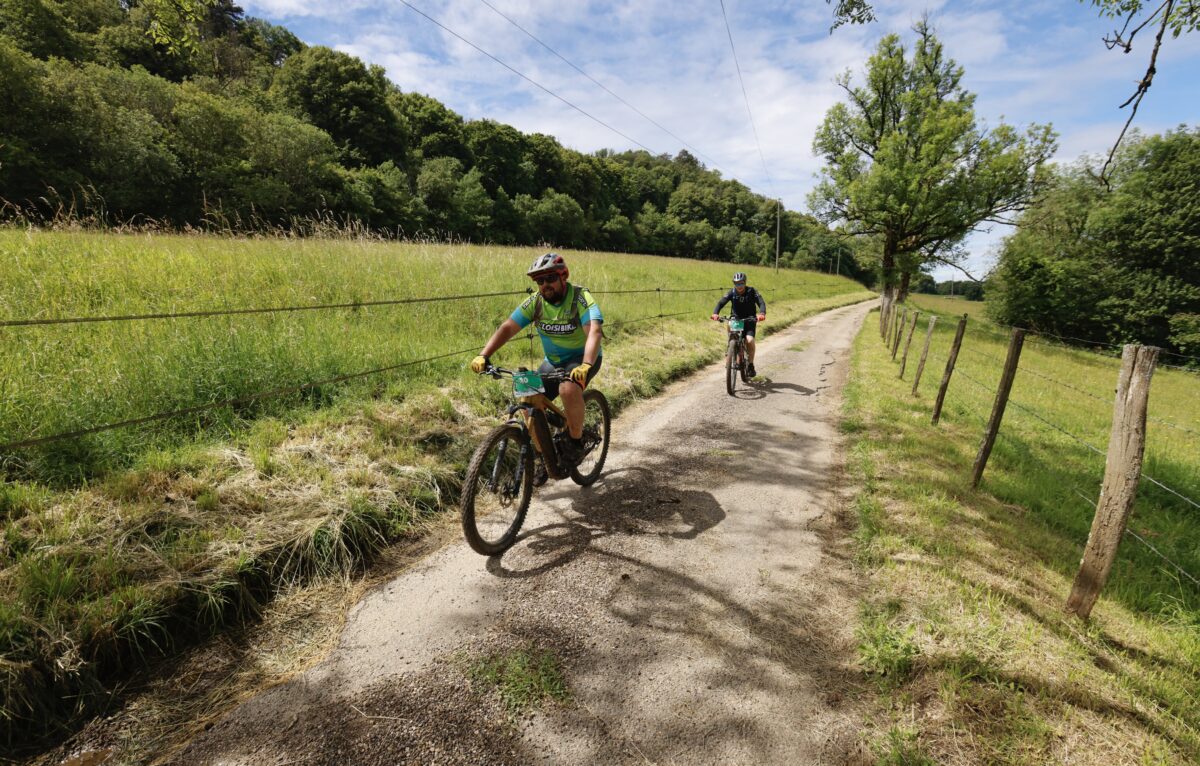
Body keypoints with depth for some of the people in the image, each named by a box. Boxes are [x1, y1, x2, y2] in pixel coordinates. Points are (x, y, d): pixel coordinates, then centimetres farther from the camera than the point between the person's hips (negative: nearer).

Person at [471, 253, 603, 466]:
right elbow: (507, 328, -15)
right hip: (553, 361, 5)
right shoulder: (535, 301, -11)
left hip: (583, 358, -5)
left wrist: (585, 366, -55)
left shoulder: (581, 298, -23)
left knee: (569, 389, -35)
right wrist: (484, 356, -29)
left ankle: (576, 442, -12)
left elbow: (595, 331, -38)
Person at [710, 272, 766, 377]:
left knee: (750, 340, -24)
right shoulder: (732, 293, -6)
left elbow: (761, 303, -21)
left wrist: (762, 313, -43)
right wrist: (715, 313, -37)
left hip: (749, 321, -2)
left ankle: (751, 365, -10)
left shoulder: (751, 292, -10)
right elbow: (721, 303, -16)